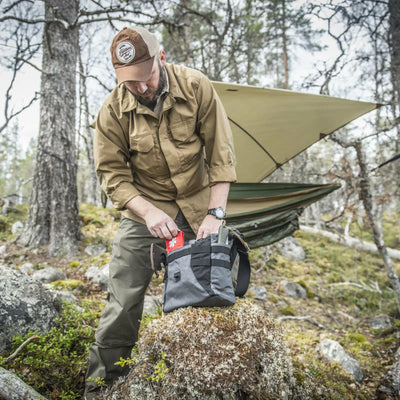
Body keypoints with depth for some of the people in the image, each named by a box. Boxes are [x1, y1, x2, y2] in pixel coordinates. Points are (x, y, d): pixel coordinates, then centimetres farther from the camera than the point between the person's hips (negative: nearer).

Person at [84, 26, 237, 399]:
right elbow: (112, 173, -8)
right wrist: (148, 212, -23)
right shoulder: (112, 110, -12)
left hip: (198, 208, 1)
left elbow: (221, 154, -11)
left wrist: (215, 213, -19)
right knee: (123, 303, -2)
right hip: (144, 209, 0)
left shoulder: (196, 87, -12)